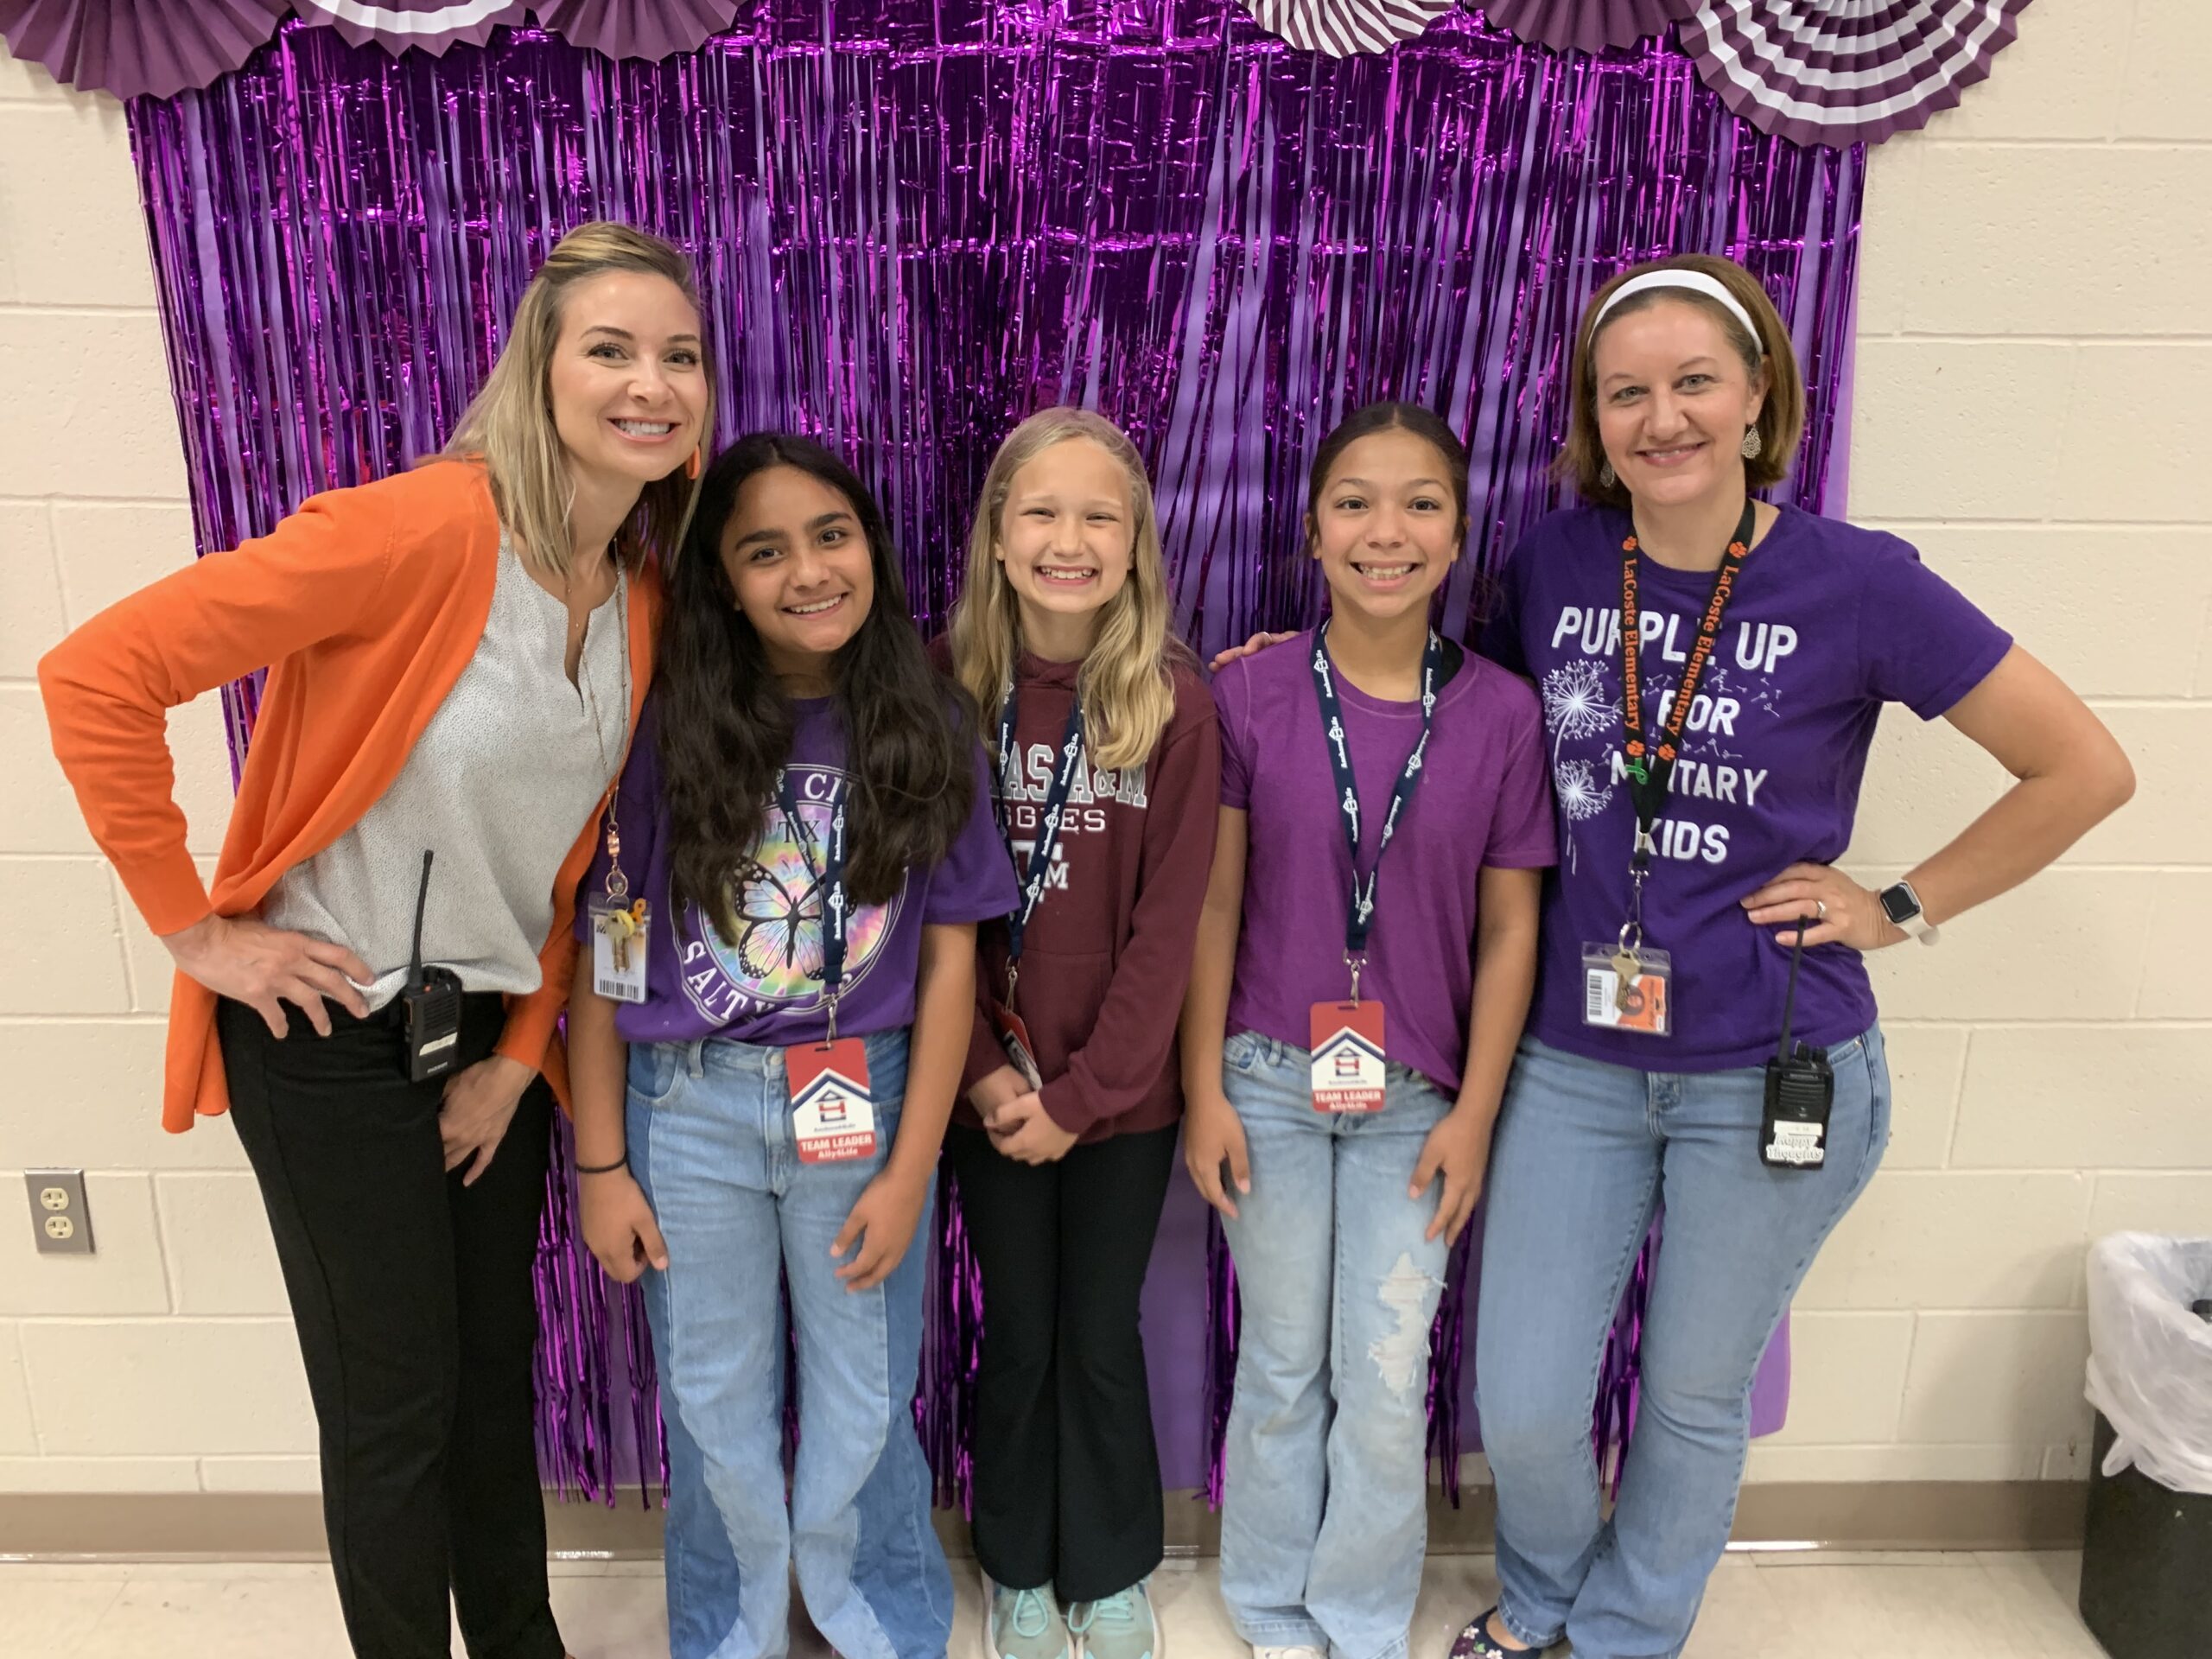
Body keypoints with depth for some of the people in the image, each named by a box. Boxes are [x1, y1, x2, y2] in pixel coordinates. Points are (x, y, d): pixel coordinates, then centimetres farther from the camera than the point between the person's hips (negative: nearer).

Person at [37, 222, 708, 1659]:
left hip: (491, 1032, 7)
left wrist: (518, 1058, 3)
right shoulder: (422, 530, -23)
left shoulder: (643, 605, 0)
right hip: (336, 1034, -6)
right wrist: (197, 931, -18)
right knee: (394, 1402, 7)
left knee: (497, 1368, 20)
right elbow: (96, 678, -23)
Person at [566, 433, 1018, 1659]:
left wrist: (908, 1171, -5)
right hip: (690, 1110, 0)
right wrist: (600, 1164, -2)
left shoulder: (927, 735, -4)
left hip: (864, 1105, 0)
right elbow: (603, 953, -4)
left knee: (863, 1413, 14)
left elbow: (949, 960, -3)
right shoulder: (665, 730, -7)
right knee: (716, 1416, 17)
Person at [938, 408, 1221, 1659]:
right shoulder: (949, 688, -5)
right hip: (992, 1089, 1)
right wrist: (984, 1072, -10)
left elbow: (1169, 920, -10)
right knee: (1017, 1342, 14)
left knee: (1102, 1342, 12)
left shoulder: (1177, 701, -9)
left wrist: (1082, 1094, -12)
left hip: (1123, 1092, -1)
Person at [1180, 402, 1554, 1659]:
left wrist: (1474, 1113, -2)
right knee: (1284, 1365, 14)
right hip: (1270, 1082, 0)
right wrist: (1204, 1092, -3)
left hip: (1416, 1099, 0)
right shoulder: (1250, 693, -7)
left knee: (1386, 1383, 8)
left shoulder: (1502, 713, -6)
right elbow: (1212, 903, -3)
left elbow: (1510, 929, 0)